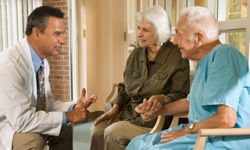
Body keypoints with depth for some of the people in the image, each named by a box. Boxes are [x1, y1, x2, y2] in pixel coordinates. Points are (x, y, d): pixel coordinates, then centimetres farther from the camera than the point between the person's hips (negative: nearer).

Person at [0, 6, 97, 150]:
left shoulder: (43, 62, -4)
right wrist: (68, 116, -24)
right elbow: (21, 119, -32)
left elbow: (45, 104, 5)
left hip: (19, 122, 8)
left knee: (64, 128, 8)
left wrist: (74, 106, -12)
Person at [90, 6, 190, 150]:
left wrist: (163, 99, -31)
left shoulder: (177, 57, -10)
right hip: (129, 110, 6)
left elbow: (181, 95, -11)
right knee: (97, 130, -16)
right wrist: (115, 108, 1)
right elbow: (125, 87, 15)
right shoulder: (136, 54, 9)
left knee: (113, 133, -23)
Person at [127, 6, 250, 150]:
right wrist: (158, 110, 19)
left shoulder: (224, 56, -19)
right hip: (201, 134, 10)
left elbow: (226, 119, -28)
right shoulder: (205, 61, 15)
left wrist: (187, 130, -13)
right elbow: (192, 102, 28)